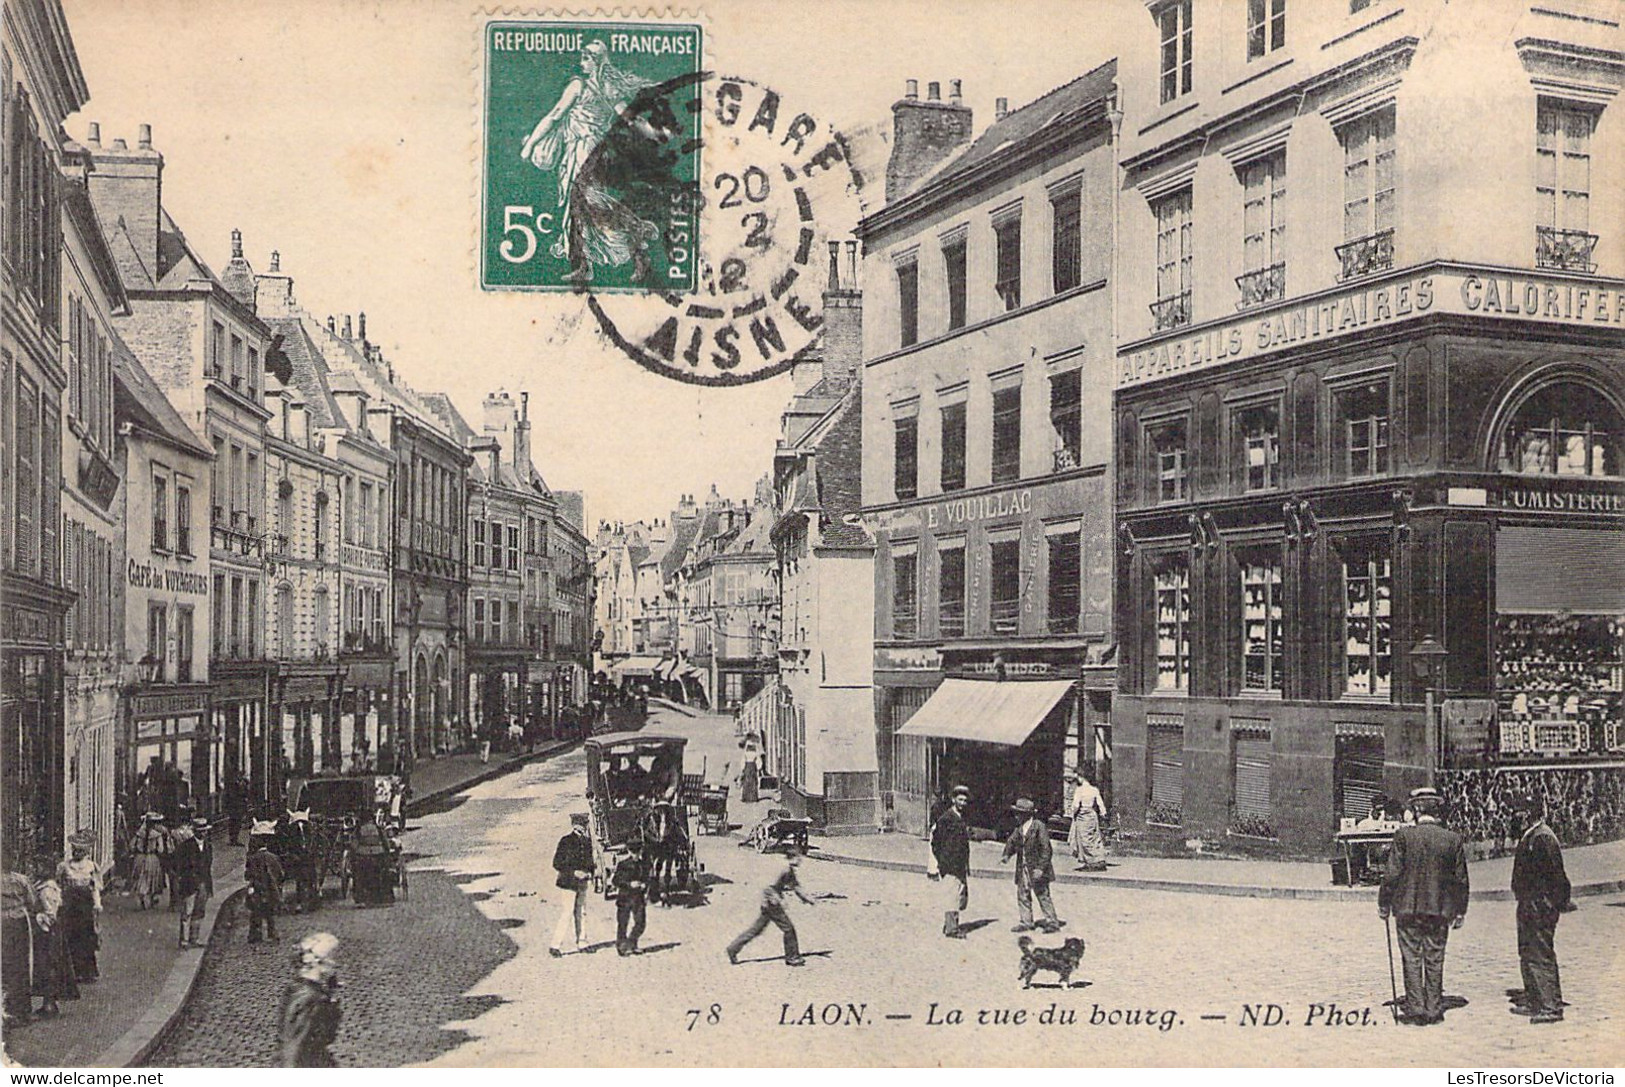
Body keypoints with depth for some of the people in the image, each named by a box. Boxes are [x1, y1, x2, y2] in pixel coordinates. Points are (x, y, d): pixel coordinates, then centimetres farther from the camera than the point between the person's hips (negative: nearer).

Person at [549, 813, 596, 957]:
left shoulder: (587, 840, 9)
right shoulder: (566, 841, -10)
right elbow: (557, 863, -10)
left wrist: (590, 875, 1)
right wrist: (574, 873, -18)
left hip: (583, 882, 6)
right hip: (569, 882, -6)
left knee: (582, 913, 11)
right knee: (567, 914, -10)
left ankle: (581, 942, 20)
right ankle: (556, 946, -6)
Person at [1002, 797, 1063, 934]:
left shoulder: (1039, 827, -14)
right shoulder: (1019, 828, 8)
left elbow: (1046, 849, -15)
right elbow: (1012, 841, 13)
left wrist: (1040, 868, -20)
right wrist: (1007, 854, -7)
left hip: (1037, 869, -7)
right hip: (1023, 869, 7)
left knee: (1043, 895, -1)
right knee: (1023, 896, 10)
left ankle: (1052, 922, 8)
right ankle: (1026, 922, 19)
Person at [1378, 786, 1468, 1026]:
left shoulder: (1404, 835, -8)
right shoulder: (1453, 839, -1)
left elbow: (1392, 873, -7)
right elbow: (1461, 879, 5)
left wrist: (1384, 904, 3)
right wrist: (1460, 911, 14)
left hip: (1408, 907, -2)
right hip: (1440, 910, 2)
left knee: (1411, 958, 4)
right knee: (1435, 959, 9)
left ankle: (1415, 1009, 3)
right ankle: (1434, 1009, 12)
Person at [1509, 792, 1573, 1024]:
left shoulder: (1543, 838, -17)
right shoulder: (1530, 836, 15)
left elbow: (1556, 875, -19)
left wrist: (1561, 902, -18)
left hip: (1540, 907, -11)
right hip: (1529, 907, 11)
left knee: (1542, 956, -7)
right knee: (1527, 954, 17)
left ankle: (1552, 1007, -2)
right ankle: (1533, 1002, 26)